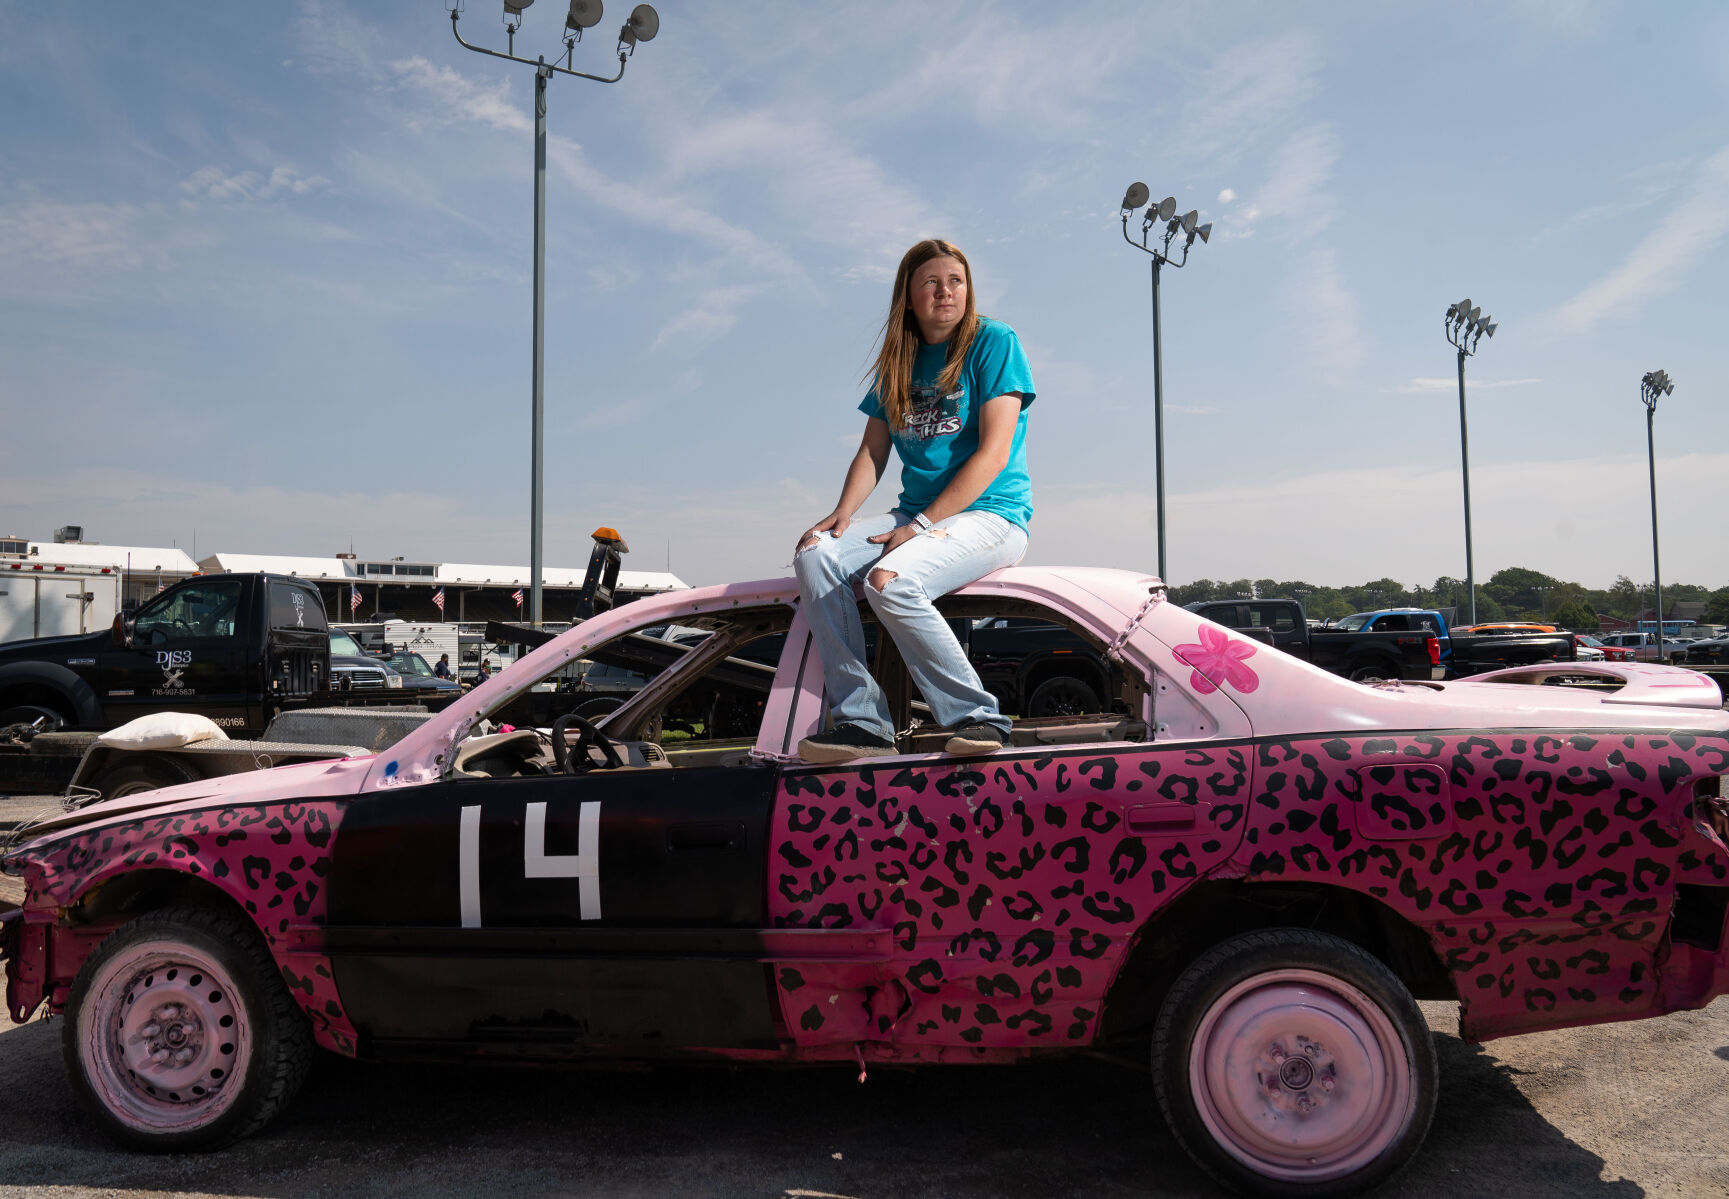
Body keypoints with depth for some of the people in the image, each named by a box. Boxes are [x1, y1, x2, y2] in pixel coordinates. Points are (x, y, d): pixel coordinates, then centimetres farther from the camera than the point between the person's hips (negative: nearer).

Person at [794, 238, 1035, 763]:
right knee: (814, 554, -18)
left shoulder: (994, 342, -3)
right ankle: (861, 720, -19)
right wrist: (842, 513, -7)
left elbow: (994, 454, -12)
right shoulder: (898, 362, 15)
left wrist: (922, 524, -18)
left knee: (888, 580, -33)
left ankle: (977, 716, -18)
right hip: (917, 514, 6)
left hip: (990, 513, -6)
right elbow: (873, 451, 13)